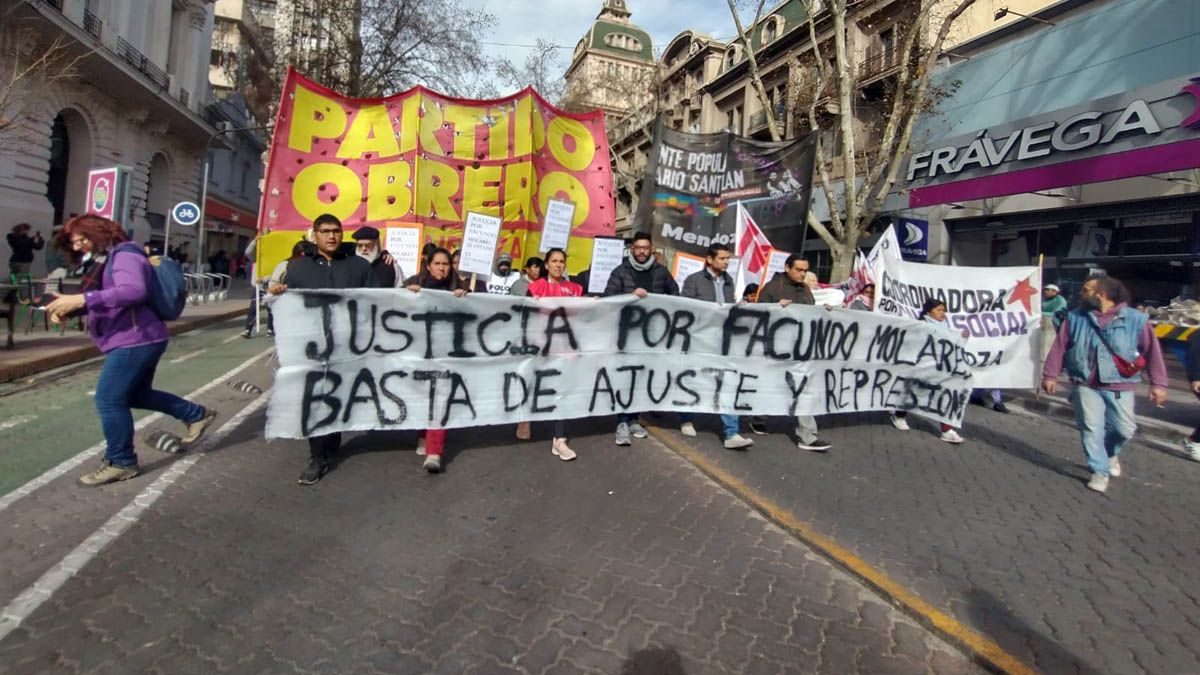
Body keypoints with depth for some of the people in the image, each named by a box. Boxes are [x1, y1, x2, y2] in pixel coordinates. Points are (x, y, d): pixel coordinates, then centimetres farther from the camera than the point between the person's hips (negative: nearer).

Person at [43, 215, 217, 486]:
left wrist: (81, 299, -34)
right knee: (137, 395, 20)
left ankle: (121, 463, 7)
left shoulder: (124, 253, -13)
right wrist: (69, 307, -1)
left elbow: (134, 290, -31)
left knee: (109, 400, -6)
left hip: (137, 339, -11)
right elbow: (100, 300, 18)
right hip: (135, 340, 11)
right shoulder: (107, 259, 19)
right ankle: (197, 414, 29)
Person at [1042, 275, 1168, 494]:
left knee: (1124, 429, 6)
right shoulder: (1075, 317, -2)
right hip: (1085, 385, 0)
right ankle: (1100, 472, 13)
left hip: (1120, 387, 0)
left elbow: (1152, 351, -3)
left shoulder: (1135, 319, -5)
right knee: (1092, 428, -1)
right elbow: (1059, 348, 1)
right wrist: (1050, 375, -1)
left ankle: (1111, 453, 39)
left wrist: (1158, 384, -5)